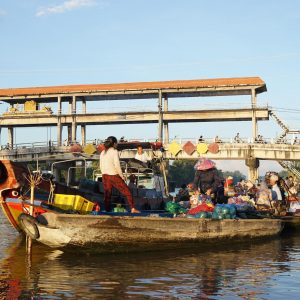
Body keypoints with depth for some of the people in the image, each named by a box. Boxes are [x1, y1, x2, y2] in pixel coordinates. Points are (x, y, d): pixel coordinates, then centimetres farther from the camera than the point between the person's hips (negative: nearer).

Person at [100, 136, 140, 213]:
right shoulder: (114, 151, -10)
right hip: (114, 176, -6)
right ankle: (133, 208, 3)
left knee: (107, 195, 10)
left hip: (105, 176, 6)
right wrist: (122, 176, -6)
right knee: (127, 192, 4)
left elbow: (101, 166, 12)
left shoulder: (102, 153, 8)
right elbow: (117, 165, -15)